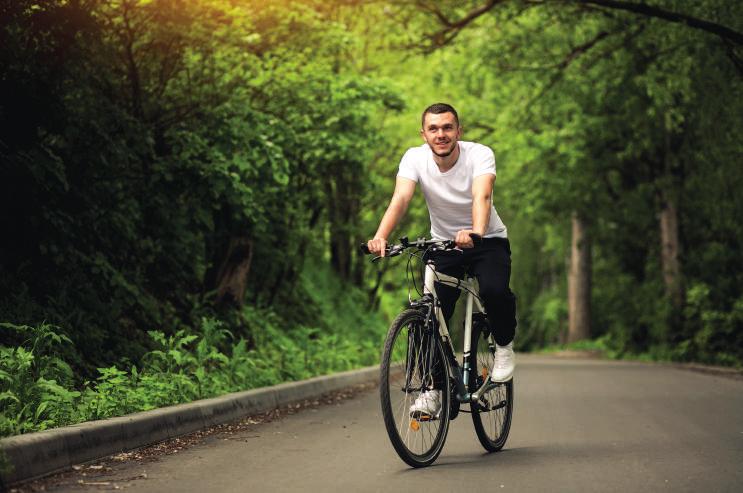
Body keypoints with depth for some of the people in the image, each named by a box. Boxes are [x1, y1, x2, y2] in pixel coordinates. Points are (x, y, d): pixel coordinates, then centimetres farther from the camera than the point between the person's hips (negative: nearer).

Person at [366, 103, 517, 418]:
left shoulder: (479, 155, -21)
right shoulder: (415, 158, -15)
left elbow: (482, 197, -38)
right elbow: (400, 199, -30)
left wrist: (476, 233, -60)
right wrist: (380, 237, -49)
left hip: (488, 240, -2)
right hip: (443, 244, 2)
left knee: (494, 291, -31)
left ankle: (504, 347, -1)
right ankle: (432, 388, 3)